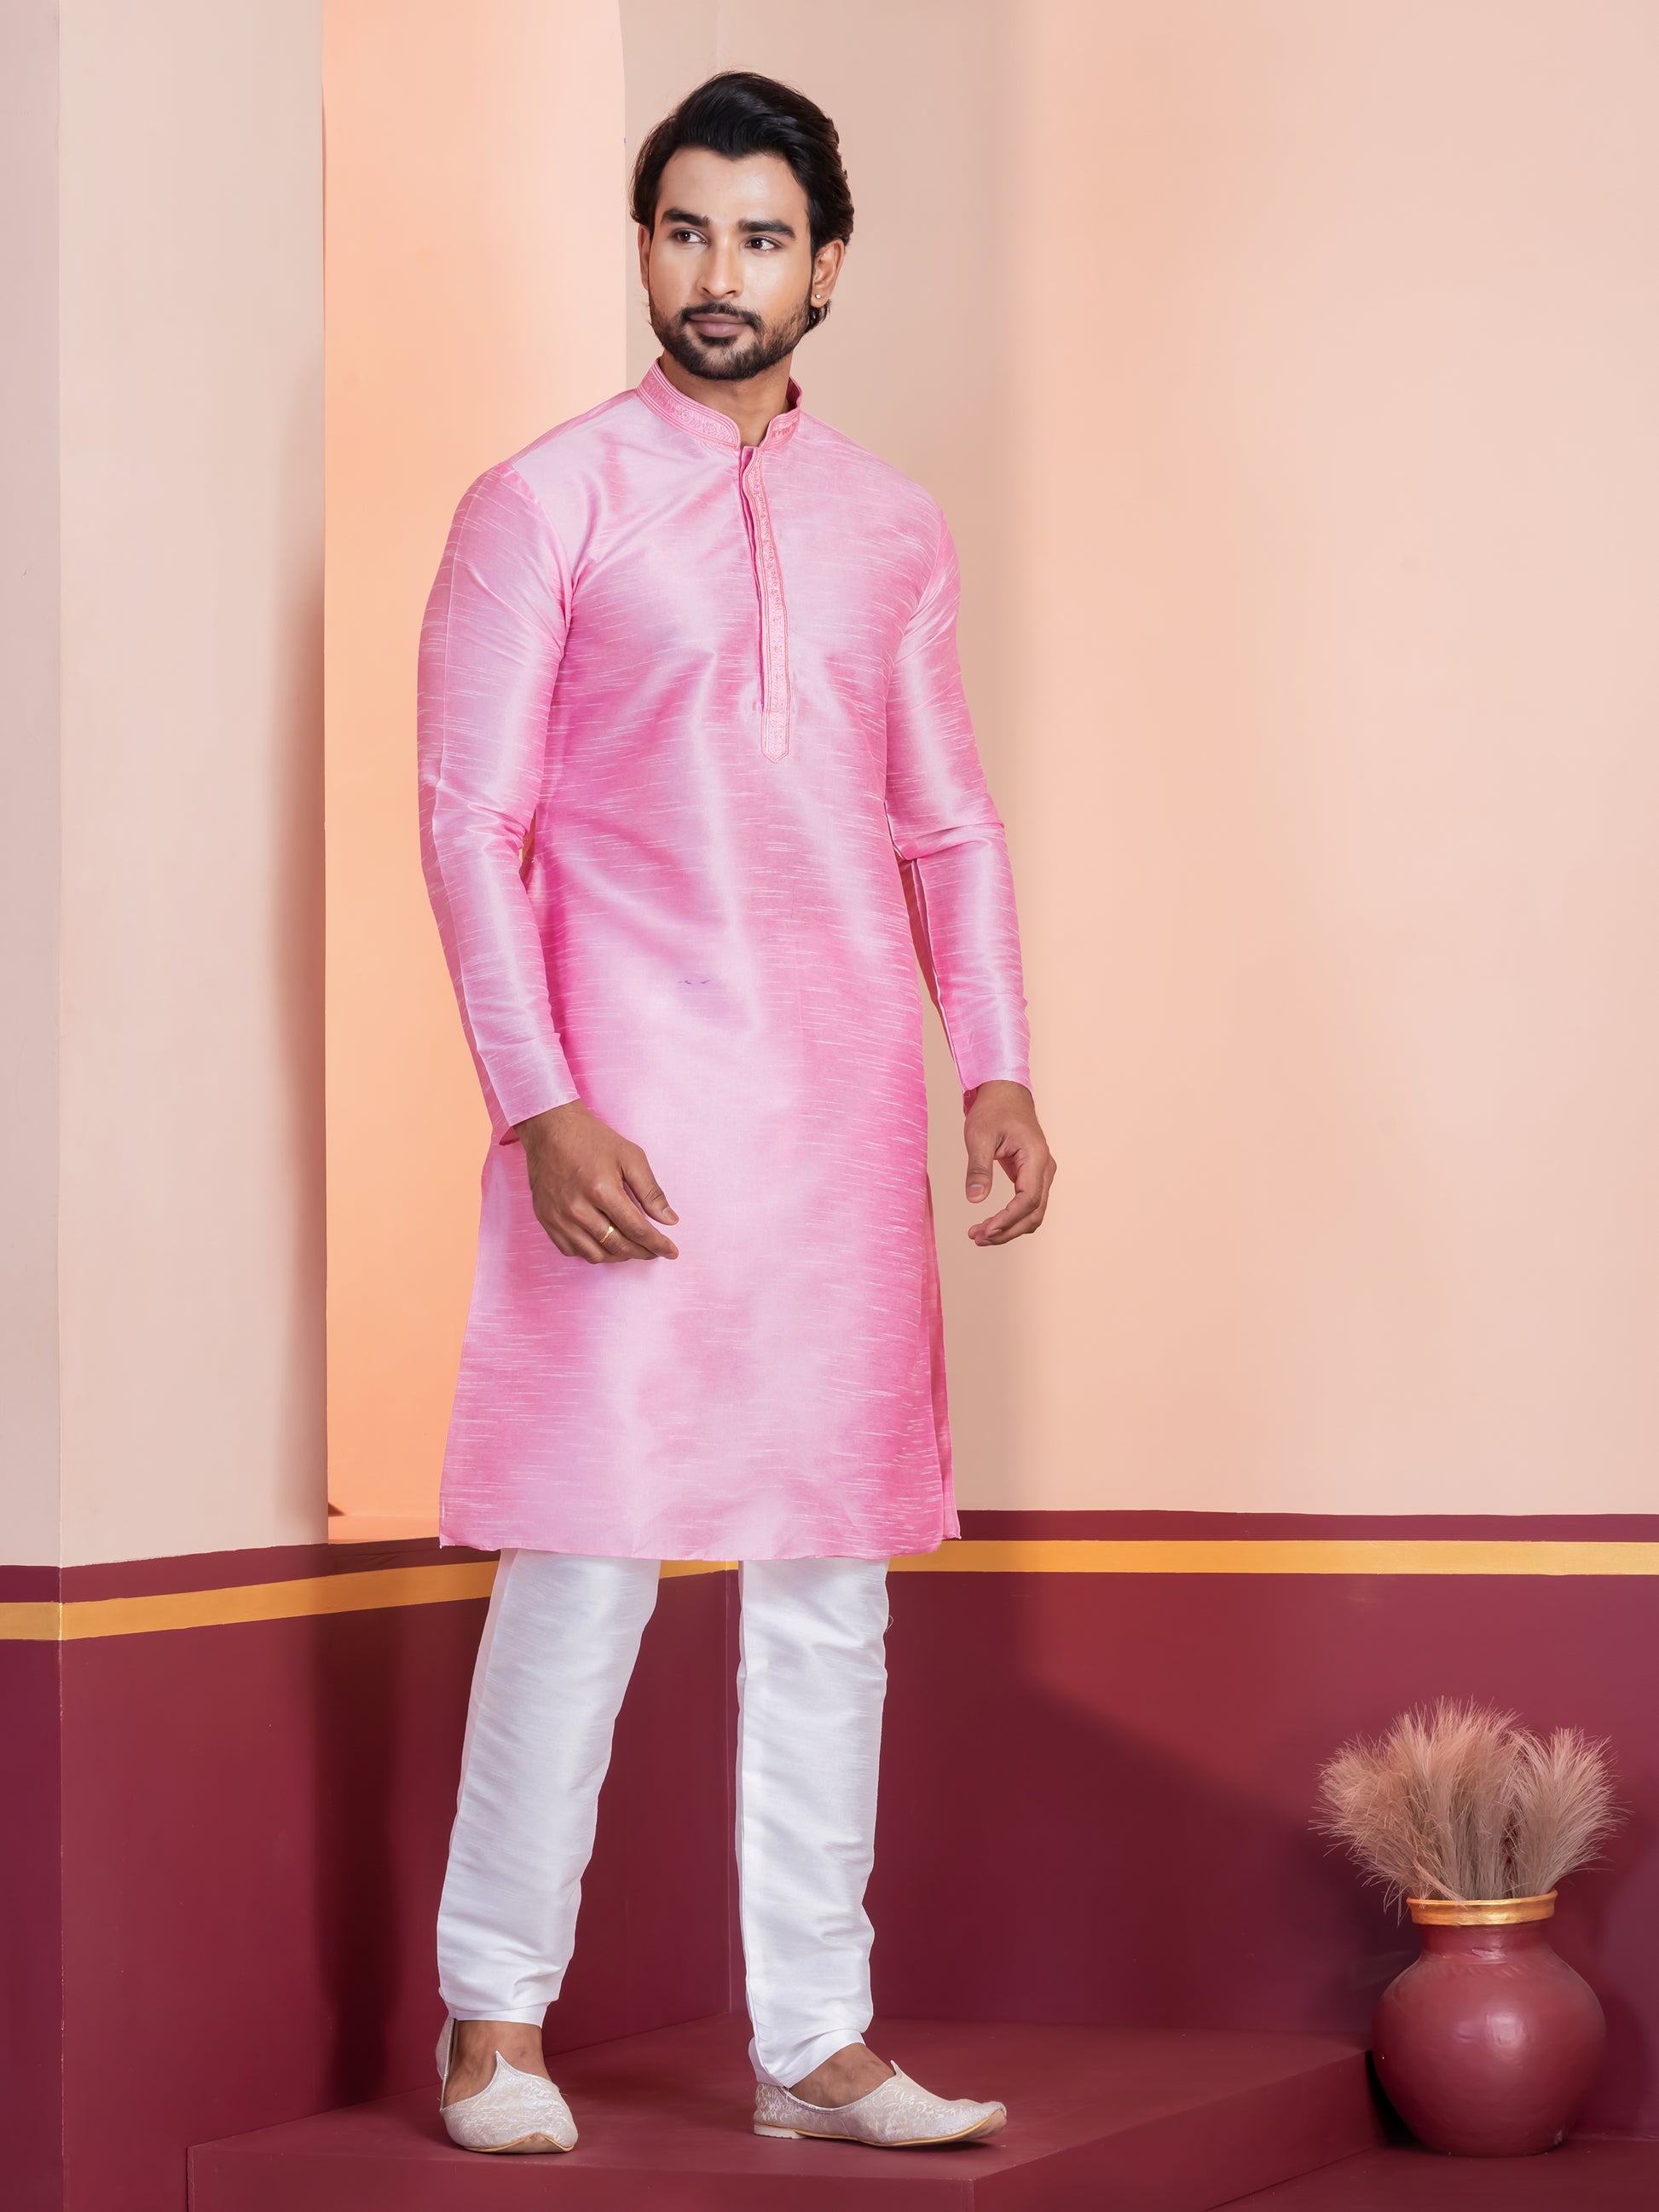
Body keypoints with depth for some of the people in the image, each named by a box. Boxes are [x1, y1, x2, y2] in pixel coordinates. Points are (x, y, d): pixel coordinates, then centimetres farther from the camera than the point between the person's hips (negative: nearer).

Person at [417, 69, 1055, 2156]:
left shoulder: (891, 528, 12)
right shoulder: (541, 508, -1)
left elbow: (948, 821, 15)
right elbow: (470, 821, -5)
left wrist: (998, 1070, 3)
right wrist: (543, 1106, -14)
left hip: (843, 1117, 5)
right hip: (628, 1108, -4)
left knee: (831, 1577, 6)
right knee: (588, 1558, -5)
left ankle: (812, 2039, 13)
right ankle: (496, 2019, 8)